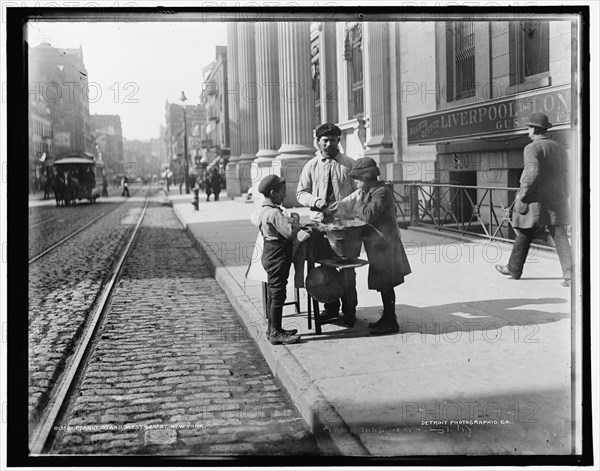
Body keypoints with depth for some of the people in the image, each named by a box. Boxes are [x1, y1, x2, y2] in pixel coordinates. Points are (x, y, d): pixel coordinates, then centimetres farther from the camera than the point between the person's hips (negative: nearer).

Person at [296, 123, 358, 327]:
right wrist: (315, 201, -12)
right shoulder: (311, 166, 7)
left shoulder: (349, 164, 3)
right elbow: (301, 193, 8)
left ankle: (349, 311, 11)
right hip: (320, 221, 2)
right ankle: (331, 307, 22)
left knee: (347, 267, 0)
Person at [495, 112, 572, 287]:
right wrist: (563, 196, 22)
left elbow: (533, 173, -24)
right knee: (560, 237, -1)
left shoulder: (531, 149, -10)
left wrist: (522, 194, -17)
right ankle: (569, 275, -12)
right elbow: (566, 176, 17)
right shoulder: (560, 149, 13)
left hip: (536, 201, -5)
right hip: (557, 203, 5)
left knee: (524, 236, 10)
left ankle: (514, 269, 25)